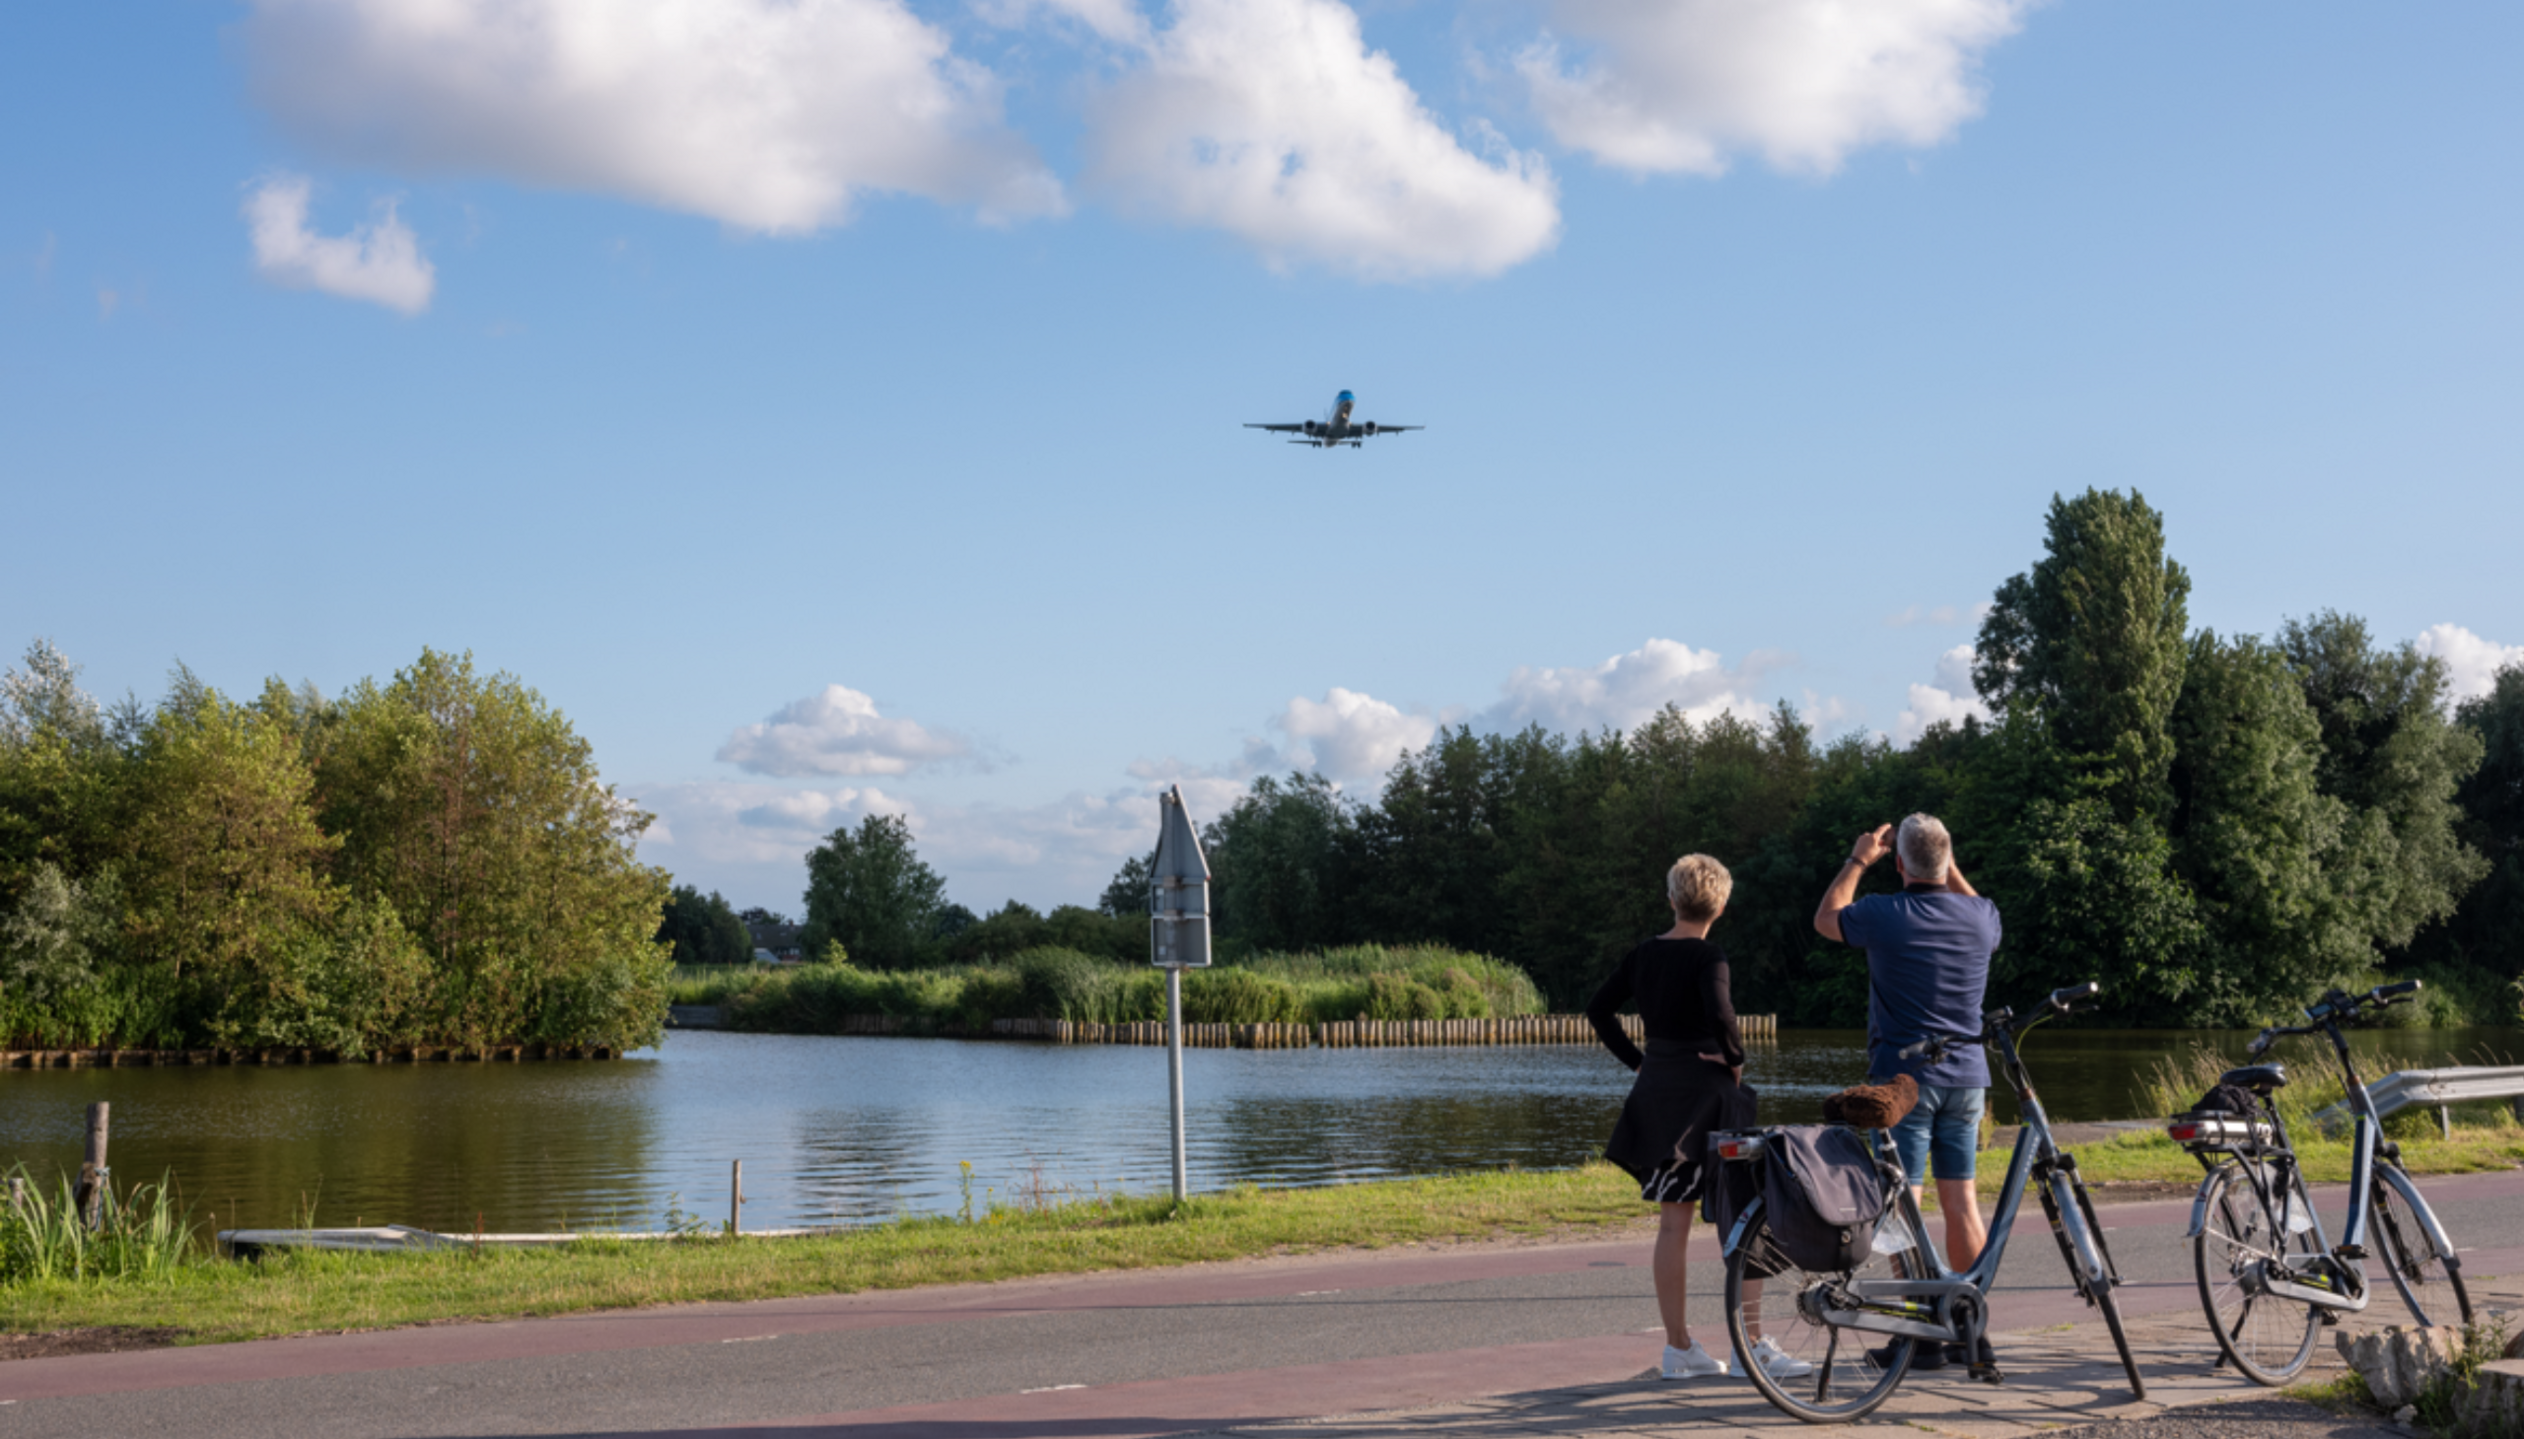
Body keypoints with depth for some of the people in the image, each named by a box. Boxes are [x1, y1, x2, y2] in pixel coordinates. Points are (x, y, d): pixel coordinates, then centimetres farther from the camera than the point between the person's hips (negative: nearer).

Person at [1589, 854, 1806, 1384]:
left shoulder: (1643, 955, 8)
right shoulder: (1707, 957, -11)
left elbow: (1599, 1009, 11)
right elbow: (1720, 1011, -28)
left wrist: (1637, 1060, 11)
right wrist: (1735, 1058, -13)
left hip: (1657, 1092, 7)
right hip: (1704, 1092, -7)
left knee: (1672, 1224, 10)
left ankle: (1679, 1347, 13)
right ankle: (1751, 1343, 0)